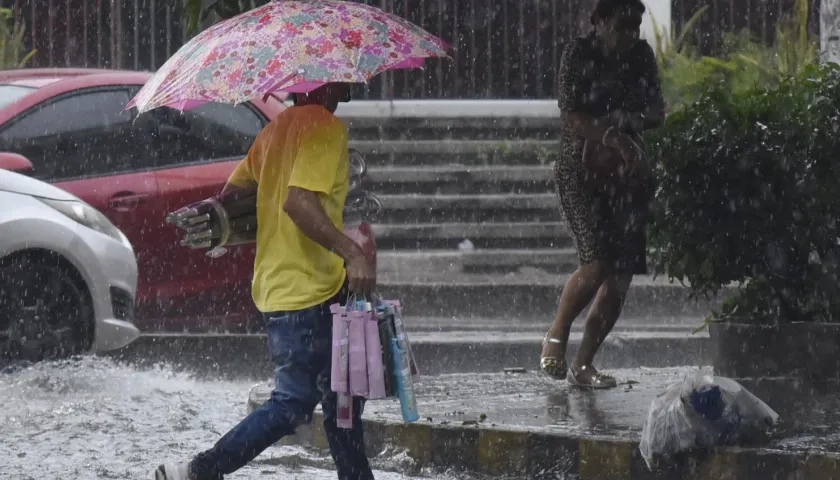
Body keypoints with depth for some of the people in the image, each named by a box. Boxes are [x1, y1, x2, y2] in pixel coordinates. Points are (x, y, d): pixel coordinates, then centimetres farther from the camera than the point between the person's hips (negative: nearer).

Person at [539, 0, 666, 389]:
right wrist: (612, 140, -25)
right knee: (597, 264, -20)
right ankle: (556, 336, 4)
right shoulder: (579, 54, -6)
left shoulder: (641, 56, 8)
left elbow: (656, 113, 10)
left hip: (628, 170, 5)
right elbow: (571, 116, -13)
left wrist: (630, 119, -12)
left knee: (621, 276, -2)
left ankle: (583, 364, 9)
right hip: (581, 168, -5)